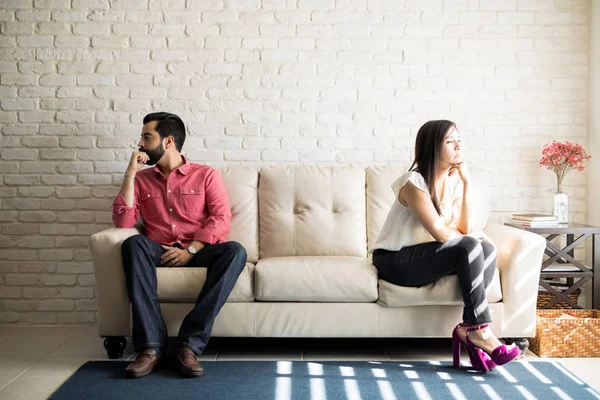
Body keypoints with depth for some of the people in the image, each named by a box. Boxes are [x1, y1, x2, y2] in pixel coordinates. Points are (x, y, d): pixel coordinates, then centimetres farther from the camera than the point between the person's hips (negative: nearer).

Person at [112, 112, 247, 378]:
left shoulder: (206, 175, 9)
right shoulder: (141, 180, 16)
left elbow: (221, 220, -3)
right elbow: (122, 222, 1)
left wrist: (190, 250, -16)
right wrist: (130, 174, -2)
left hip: (199, 252, -1)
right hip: (160, 254, 1)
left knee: (235, 251, -32)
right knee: (134, 243, -32)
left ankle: (189, 344, -36)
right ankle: (152, 345, -36)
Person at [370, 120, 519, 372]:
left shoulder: (453, 180, 4)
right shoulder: (414, 182, -18)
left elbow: (463, 229, -7)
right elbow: (440, 233, -21)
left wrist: (466, 184, -11)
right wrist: (471, 240, -3)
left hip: (425, 257, 7)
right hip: (396, 260, -7)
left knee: (487, 249, -17)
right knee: (470, 247, -26)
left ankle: (468, 329, -19)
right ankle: (478, 330, -22)